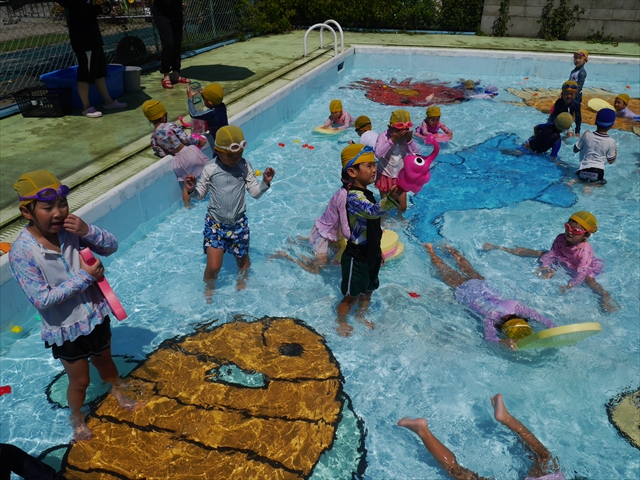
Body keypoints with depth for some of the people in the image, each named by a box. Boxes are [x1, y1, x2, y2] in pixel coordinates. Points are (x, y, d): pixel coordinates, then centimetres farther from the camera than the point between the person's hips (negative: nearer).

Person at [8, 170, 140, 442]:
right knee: (80, 381, 18)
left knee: (104, 361, 29)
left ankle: (116, 391, 59)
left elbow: (111, 247, -7)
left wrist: (88, 232, -25)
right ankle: (77, 417, 49)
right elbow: (42, 299, -26)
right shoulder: (22, 252, -24)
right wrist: (85, 276, -27)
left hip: (96, 316, 4)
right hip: (65, 330, -3)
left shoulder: (70, 229, -14)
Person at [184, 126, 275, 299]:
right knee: (213, 266, -8)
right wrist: (191, 190, -20)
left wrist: (265, 183, -19)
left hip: (238, 222, 2)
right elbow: (201, 193, 1)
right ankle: (208, 290, 26)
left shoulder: (245, 167, -6)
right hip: (215, 222, -2)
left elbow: (255, 192, -1)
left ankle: (241, 281, 53)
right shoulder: (210, 170, -9)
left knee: (243, 259, 19)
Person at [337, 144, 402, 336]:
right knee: (351, 295, 10)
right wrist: (392, 198, -65)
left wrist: (378, 251, 21)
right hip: (356, 256, -9)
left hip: (370, 254, 9)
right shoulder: (354, 197, -27)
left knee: (367, 290, 25)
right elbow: (373, 211, -48)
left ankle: (361, 317, 49)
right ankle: (342, 323, 34)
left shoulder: (367, 194, 4)